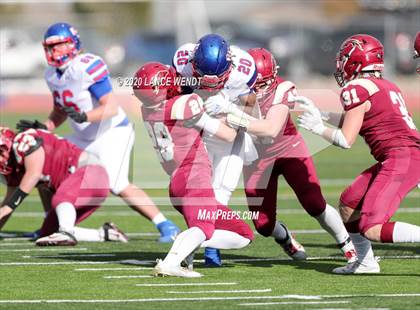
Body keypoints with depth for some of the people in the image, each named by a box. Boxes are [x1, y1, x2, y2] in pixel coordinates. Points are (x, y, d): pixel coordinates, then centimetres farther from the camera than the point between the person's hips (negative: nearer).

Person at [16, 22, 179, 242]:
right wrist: (43, 128, 1)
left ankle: (166, 226, -17)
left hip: (113, 133, -9)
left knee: (119, 186, -23)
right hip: (85, 138, 9)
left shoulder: (87, 67, -22)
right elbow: (60, 111, 19)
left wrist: (84, 116, -40)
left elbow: (111, 107, -26)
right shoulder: (53, 75, 5)